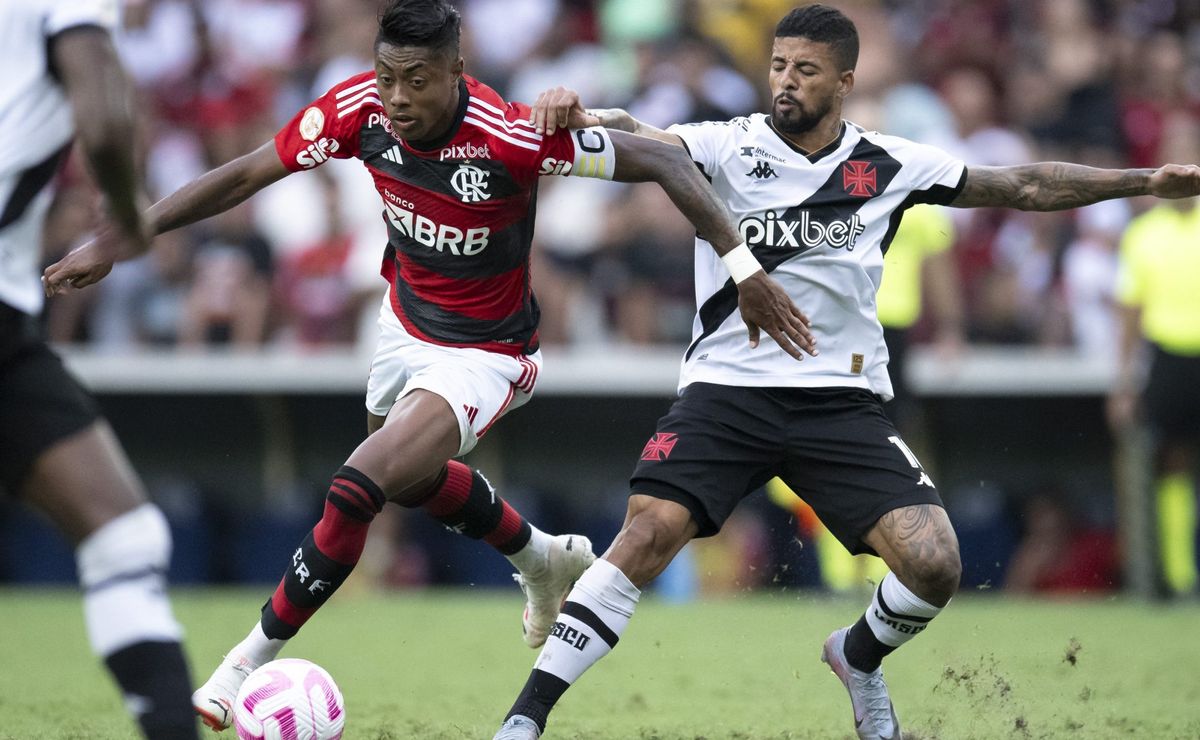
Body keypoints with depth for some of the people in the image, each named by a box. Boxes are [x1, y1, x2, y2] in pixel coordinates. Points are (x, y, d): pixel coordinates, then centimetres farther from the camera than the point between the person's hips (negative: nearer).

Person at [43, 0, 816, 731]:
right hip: (406, 320, 7)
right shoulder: (360, 107, -21)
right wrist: (118, 241, -13)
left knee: (359, 488, -21)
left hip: (483, 353, -7)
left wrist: (744, 267, -32)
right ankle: (546, 559, 56)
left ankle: (252, 659, -5)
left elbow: (663, 160, -28)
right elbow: (245, 175, -11)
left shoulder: (510, 138, -35)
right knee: (412, 475, 29)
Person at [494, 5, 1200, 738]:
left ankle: (860, 655, 22)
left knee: (934, 564, -14)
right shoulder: (729, 146, -2)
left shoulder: (888, 164, 6)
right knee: (651, 530, -22)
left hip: (843, 400, 2)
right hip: (727, 388, -2)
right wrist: (583, 119, -43)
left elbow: (1024, 187, 13)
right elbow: (644, 144, -21)